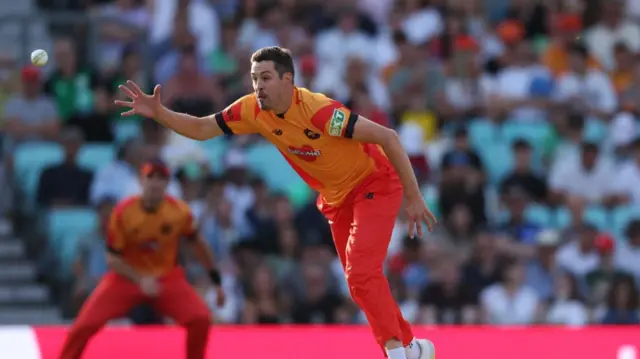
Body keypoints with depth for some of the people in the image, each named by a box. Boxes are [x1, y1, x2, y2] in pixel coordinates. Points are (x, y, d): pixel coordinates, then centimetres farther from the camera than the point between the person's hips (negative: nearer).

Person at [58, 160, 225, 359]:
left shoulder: (179, 211, -14)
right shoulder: (123, 212, -19)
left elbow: (197, 244, 4)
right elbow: (112, 258, -13)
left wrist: (216, 280, 6)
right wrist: (140, 280, -27)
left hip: (167, 277, 1)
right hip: (127, 276, -1)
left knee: (200, 318, -18)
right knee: (86, 323, -16)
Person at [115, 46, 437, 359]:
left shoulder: (318, 110, -34)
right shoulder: (252, 110, -14)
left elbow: (388, 137, -33)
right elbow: (202, 129, -2)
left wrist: (413, 197, -30)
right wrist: (158, 113, -19)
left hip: (374, 185, -7)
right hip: (336, 197, 7)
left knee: (361, 274, -22)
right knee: (360, 279, 13)